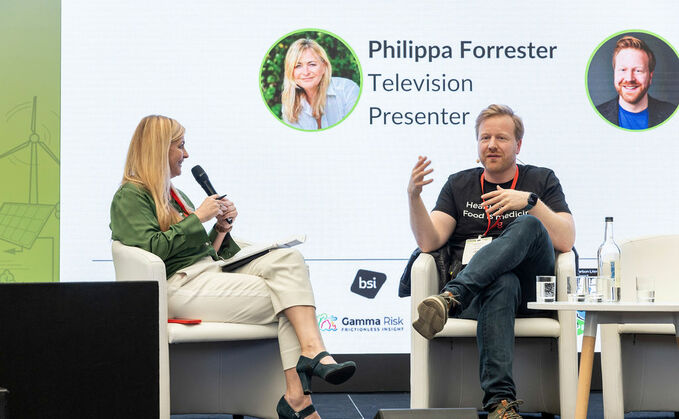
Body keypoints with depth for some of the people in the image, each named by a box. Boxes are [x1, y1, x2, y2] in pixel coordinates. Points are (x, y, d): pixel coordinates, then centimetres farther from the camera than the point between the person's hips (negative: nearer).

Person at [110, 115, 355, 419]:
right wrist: (197, 218, -9)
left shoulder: (175, 195, 29)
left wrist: (221, 228, 11)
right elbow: (152, 250, -16)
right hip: (181, 284, -8)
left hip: (213, 270, 8)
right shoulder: (129, 197, 1)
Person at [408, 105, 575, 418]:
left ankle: (451, 297, -45)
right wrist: (413, 196, -9)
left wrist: (530, 201, -13)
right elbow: (429, 242, 6)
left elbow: (566, 242, 0)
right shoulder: (459, 185, 19)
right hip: (476, 290, 0)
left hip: (532, 291, 0)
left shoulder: (541, 180, 15)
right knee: (502, 283, -39)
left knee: (528, 226, -31)